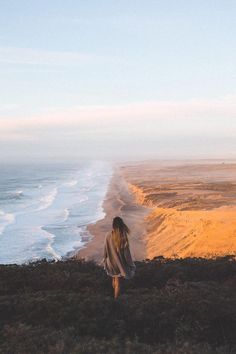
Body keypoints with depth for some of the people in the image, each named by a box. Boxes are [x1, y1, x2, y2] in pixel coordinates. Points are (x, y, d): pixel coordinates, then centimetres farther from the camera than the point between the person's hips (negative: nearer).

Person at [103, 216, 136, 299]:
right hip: (120, 263, -3)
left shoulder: (108, 236, -16)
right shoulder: (123, 237, -23)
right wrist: (130, 264, 0)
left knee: (114, 279, 28)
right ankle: (116, 298, 21)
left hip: (111, 262, 3)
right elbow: (126, 252, -15)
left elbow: (105, 250, -5)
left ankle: (115, 295, 47)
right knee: (118, 282, 13)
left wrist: (105, 260, 13)